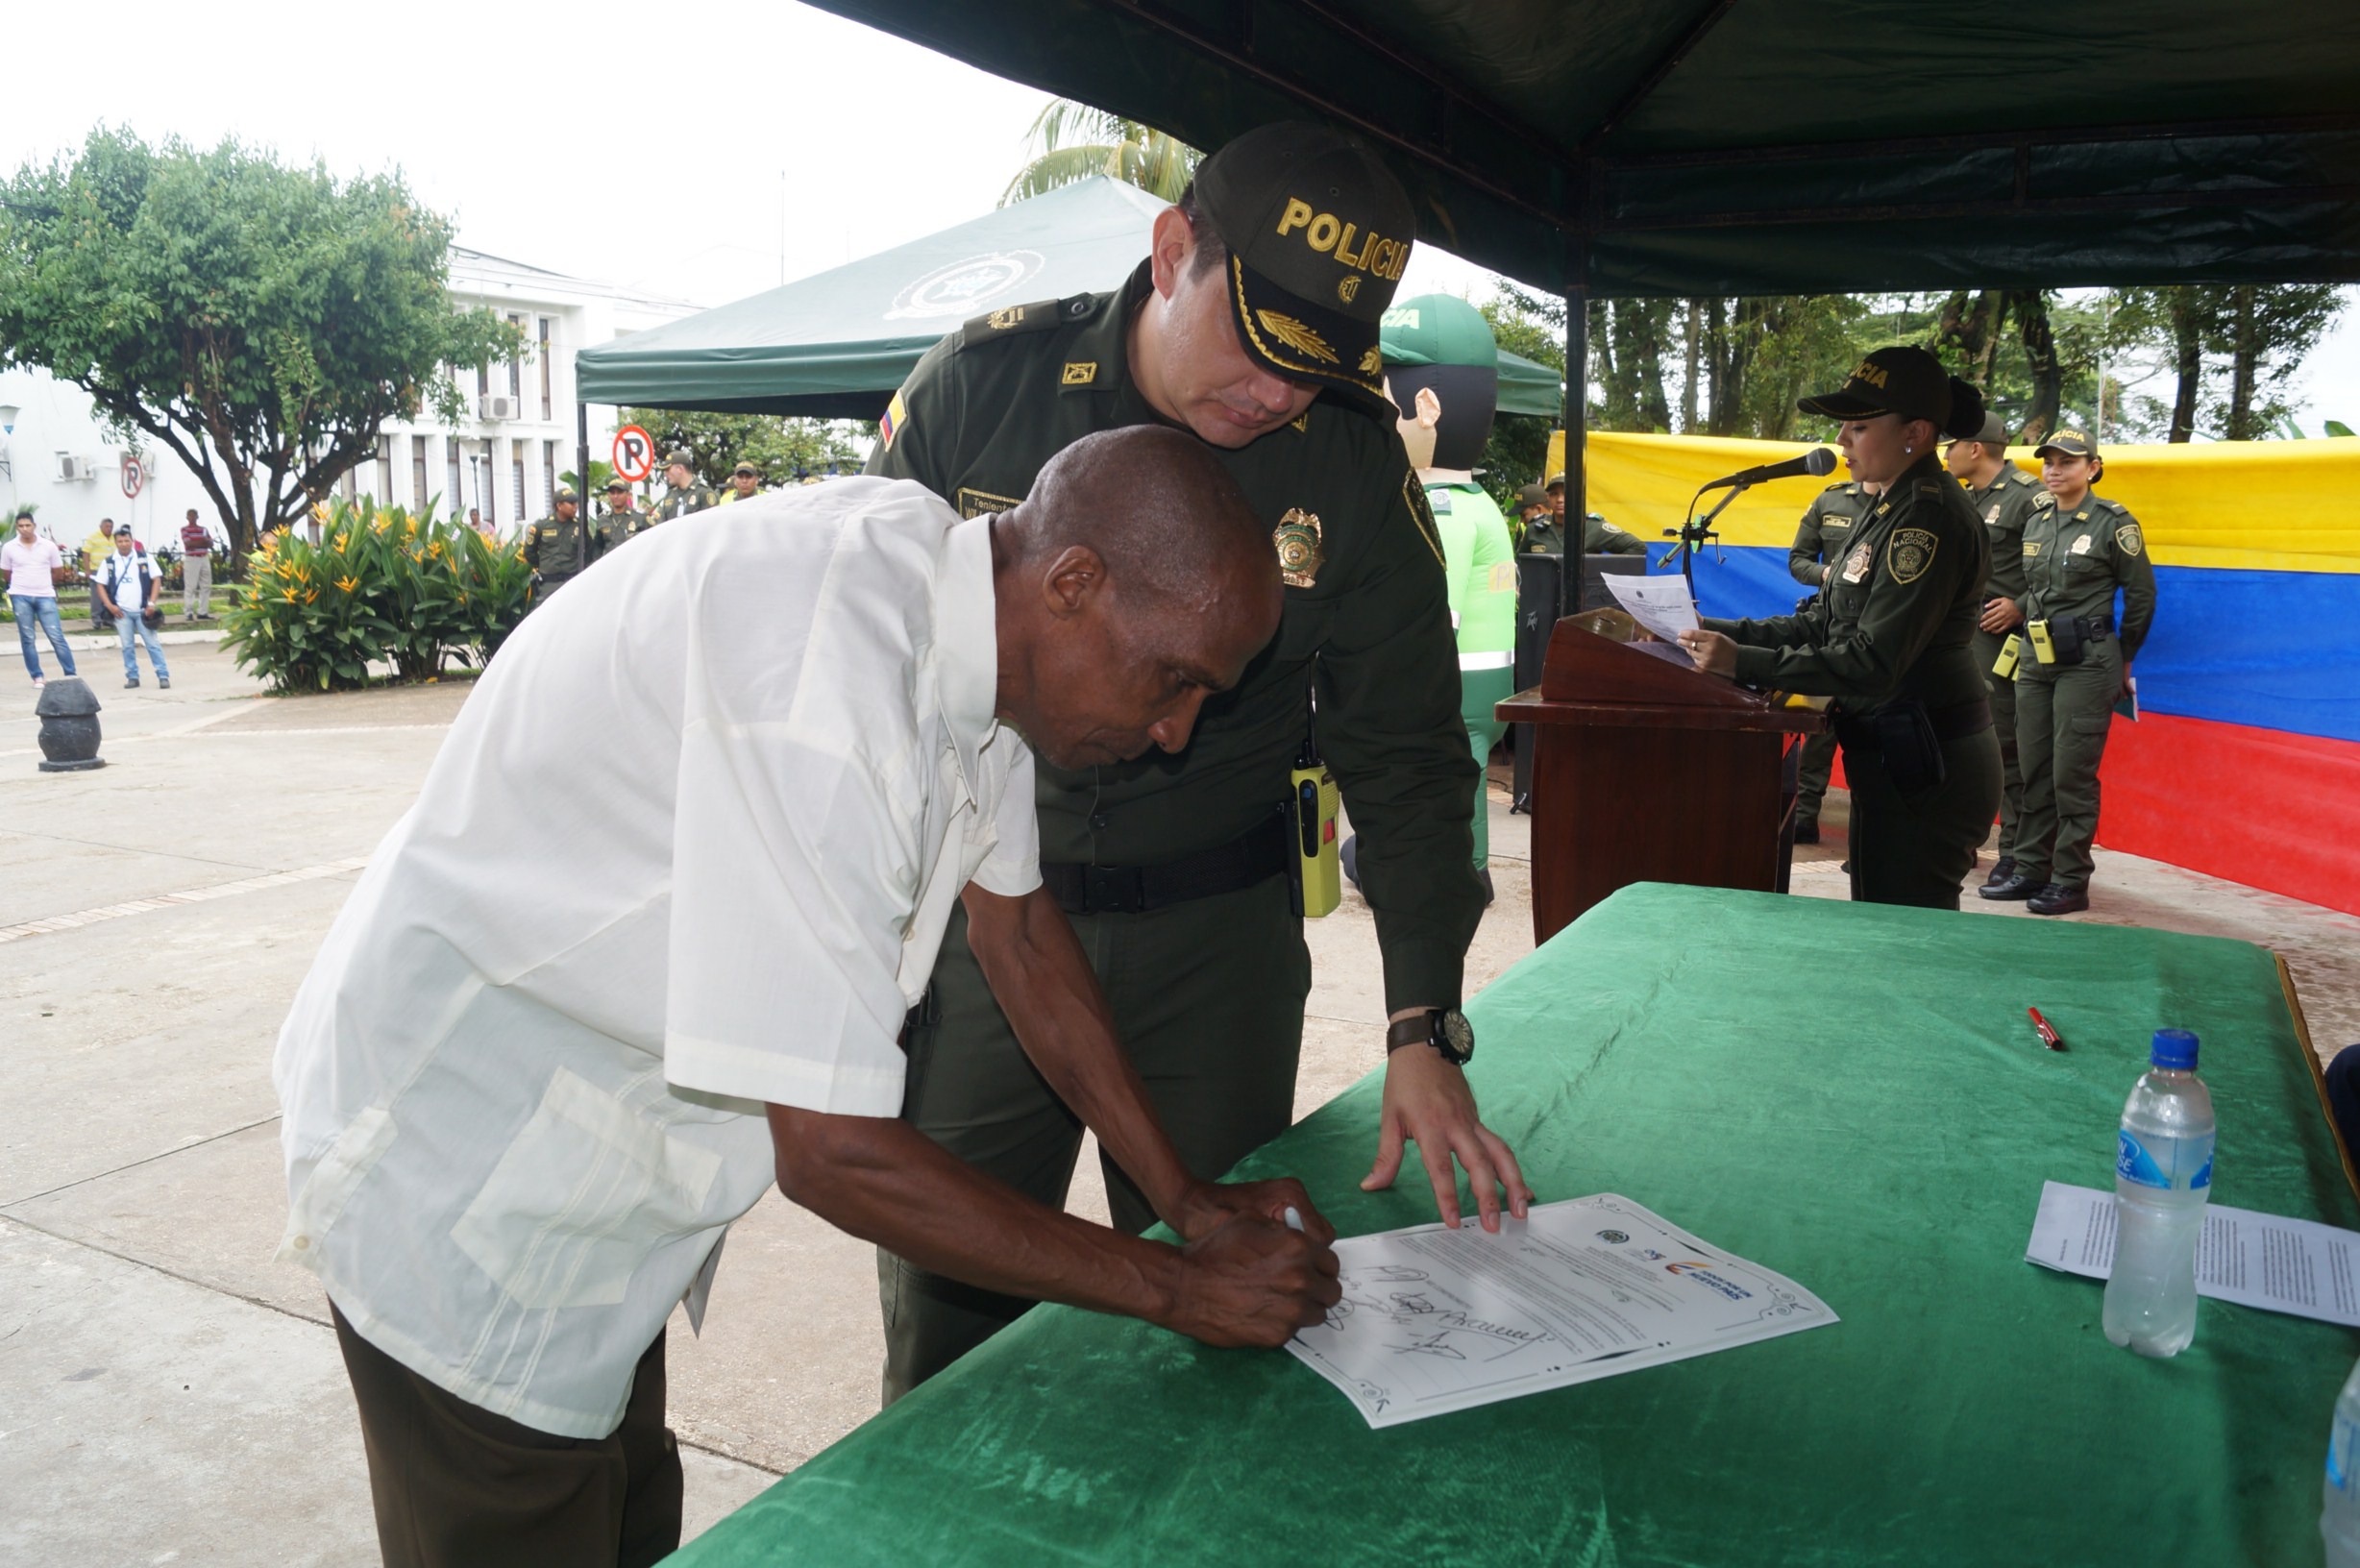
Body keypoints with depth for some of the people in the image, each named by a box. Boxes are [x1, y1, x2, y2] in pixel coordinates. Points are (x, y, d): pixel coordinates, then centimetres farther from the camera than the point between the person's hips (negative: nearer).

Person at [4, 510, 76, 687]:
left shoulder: (49, 546, -1)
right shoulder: (9, 548, 0)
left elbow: (58, 570, 11)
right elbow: (7, 572, 12)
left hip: (45, 596, -1)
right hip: (20, 597, 1)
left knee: (57, 636, -5)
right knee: (27, 639, 4)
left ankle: (71, 674, 0)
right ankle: (37, 676, 11)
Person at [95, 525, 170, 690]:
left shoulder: (144, 558, 1)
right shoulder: (109, 562, 4)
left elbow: (155, 579, 2)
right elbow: (99, 585, 8)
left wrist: (152, 603, -6)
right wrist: (109, 605, -4)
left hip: (143, 610, -1)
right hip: (121, 611, 1)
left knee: (153, 643, -3)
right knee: (127, 646, 5)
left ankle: (163, 676, -1)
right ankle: (132, 677, 11)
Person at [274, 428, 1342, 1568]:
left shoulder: (957, 592, -8)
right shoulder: (818, 680, -36)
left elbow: (1017, 928, 4)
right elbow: (831, 1151, -33)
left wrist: (1191, 1201, 2)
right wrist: (1176, 1289, -21)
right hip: (461, 1181, -8)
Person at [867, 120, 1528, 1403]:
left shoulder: (1353, 466, -6)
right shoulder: (983, 386, -8)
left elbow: (1404, 757, -1)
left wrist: (1422, 1030, -8)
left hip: (1215, 936, 1)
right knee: (944, 1330, 11)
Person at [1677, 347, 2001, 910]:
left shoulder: (1928, 517, -18)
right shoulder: (1891, 510, 14)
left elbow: (1872, 662, -25)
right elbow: (1821, 624, 14)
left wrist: (1742, 662, -26)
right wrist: (1723, 633, 3)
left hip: (1926, 768, -10)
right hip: (1895, 757, 10)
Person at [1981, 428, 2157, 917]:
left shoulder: (2114, 522, -6)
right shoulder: (2036, 524, 11)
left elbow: (2141, 595, 0)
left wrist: (2123, 658, 6)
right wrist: (2029, 644, 15)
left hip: (2086, 664, -6)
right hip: (2036, 661, 6)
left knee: (2073, 774, -5)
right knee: (2034, 771, 8)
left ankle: (2071, 881, 2)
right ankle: (2031, 870, 17)